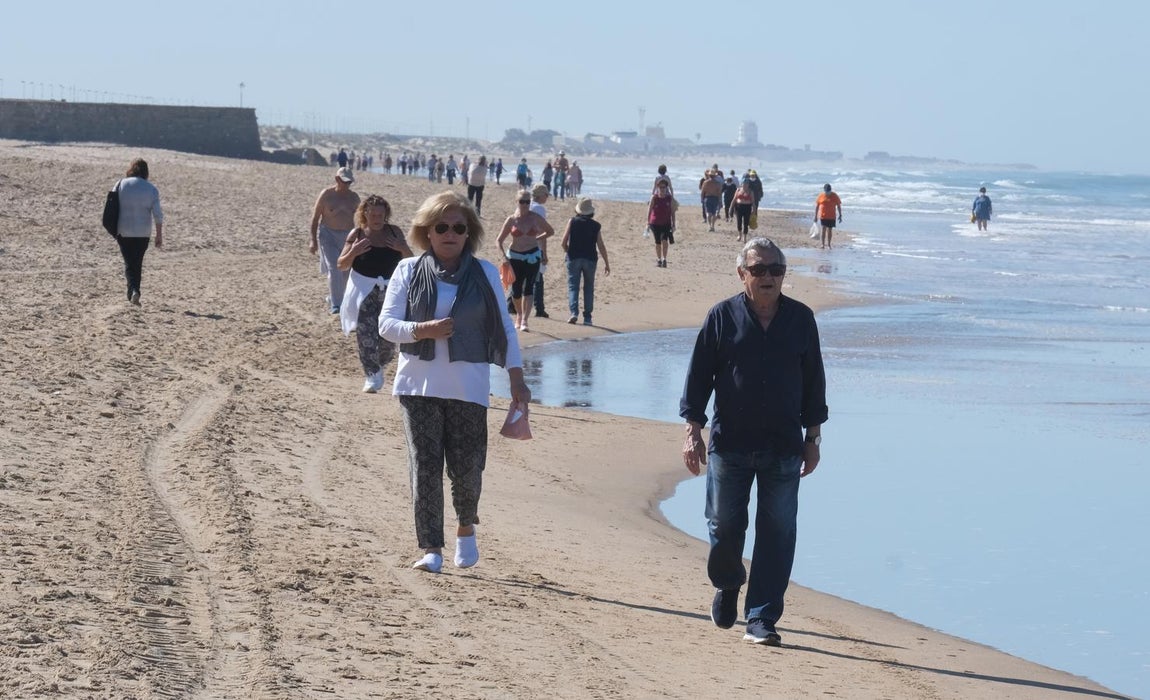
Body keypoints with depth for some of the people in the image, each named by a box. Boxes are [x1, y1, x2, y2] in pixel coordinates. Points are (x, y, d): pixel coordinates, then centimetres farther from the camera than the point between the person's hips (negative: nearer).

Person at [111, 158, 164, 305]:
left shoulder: (121, 185, -3)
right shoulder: (151, 189, -4)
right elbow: (158, 214, -5)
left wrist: (114, 231, 12)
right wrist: (159, 236, 1)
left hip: (123, 232, -1)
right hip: (143, 233, 1)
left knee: (129, 264, 4)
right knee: (137, 264, 15)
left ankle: (133, 291, -17)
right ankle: (133, 295, 17)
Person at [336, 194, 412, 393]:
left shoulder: (394, 232, 4)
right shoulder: (357, 235, -1)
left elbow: (410, 259, 11)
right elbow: (341, 265, 1)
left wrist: (402, 248, -11)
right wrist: (353, 252, -18)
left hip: (389, 290, 2)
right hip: (364, 290, -2)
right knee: (366, 334, -8)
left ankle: (380, 365, 30)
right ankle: (372, 376, -3)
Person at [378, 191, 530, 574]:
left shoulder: (484, 274, 6)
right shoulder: (408, 271, 4)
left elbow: (504, 327, 10)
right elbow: (386, 324, 1)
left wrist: (516, 378, 4)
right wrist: (422, 330, -18)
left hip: (468, 387, 0)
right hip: (419, 384, 0)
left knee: (466, 467, 0)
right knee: (425, 468, -3)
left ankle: (466, 529, 29)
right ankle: (431, 549, 2)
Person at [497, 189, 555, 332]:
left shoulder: (536, 218, -1)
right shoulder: (511, 220, -1)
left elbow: (550, 231, 15)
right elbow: (499, 240, 6)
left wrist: (536, 239, 3)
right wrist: (503, 256, -8)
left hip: (532, 257, -1)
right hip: (515, 257, 1)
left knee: (528, 288, -12)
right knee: (516, 289, 7)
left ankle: (524, 321, -18)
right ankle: (519, 315, 33)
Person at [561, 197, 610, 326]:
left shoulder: (572, 222, -2)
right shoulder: (596, 226, 0)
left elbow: (564, 242, -5)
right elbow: (601, 246, -1)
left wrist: (568, 251, 15)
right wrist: (606, 263, 7)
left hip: (574, 258, -1)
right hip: (590, 259, 1)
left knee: (573, 286, 3)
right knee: (589, 288, 11)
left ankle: (574, 312, -16)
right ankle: (587, 317, 9)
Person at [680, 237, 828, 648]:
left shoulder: (801, 319, 5)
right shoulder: (722, 317, 0)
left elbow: (813, 381, 12)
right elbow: (698, 376, 2)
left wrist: (813, 437, 10)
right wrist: (693, 432, -4)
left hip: (784, 449, 1)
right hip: (729, 444, -1)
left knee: (777, 534, -2)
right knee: (724, 526, 4)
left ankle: (761, 621, 2)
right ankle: (727, 586, 35)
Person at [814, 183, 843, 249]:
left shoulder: (835, 196, -1)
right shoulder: (821, 196, 0)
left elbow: (839, 206, 5)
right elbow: (817, 205, 7)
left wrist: (840, 215, 2)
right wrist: (815, 216, 7)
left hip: (831, 217, 1)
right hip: (822, 216, -1)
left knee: (829, 230, 5)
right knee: (823, 229, -11)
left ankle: (828, 244, 17)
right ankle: (822, 244, -10)